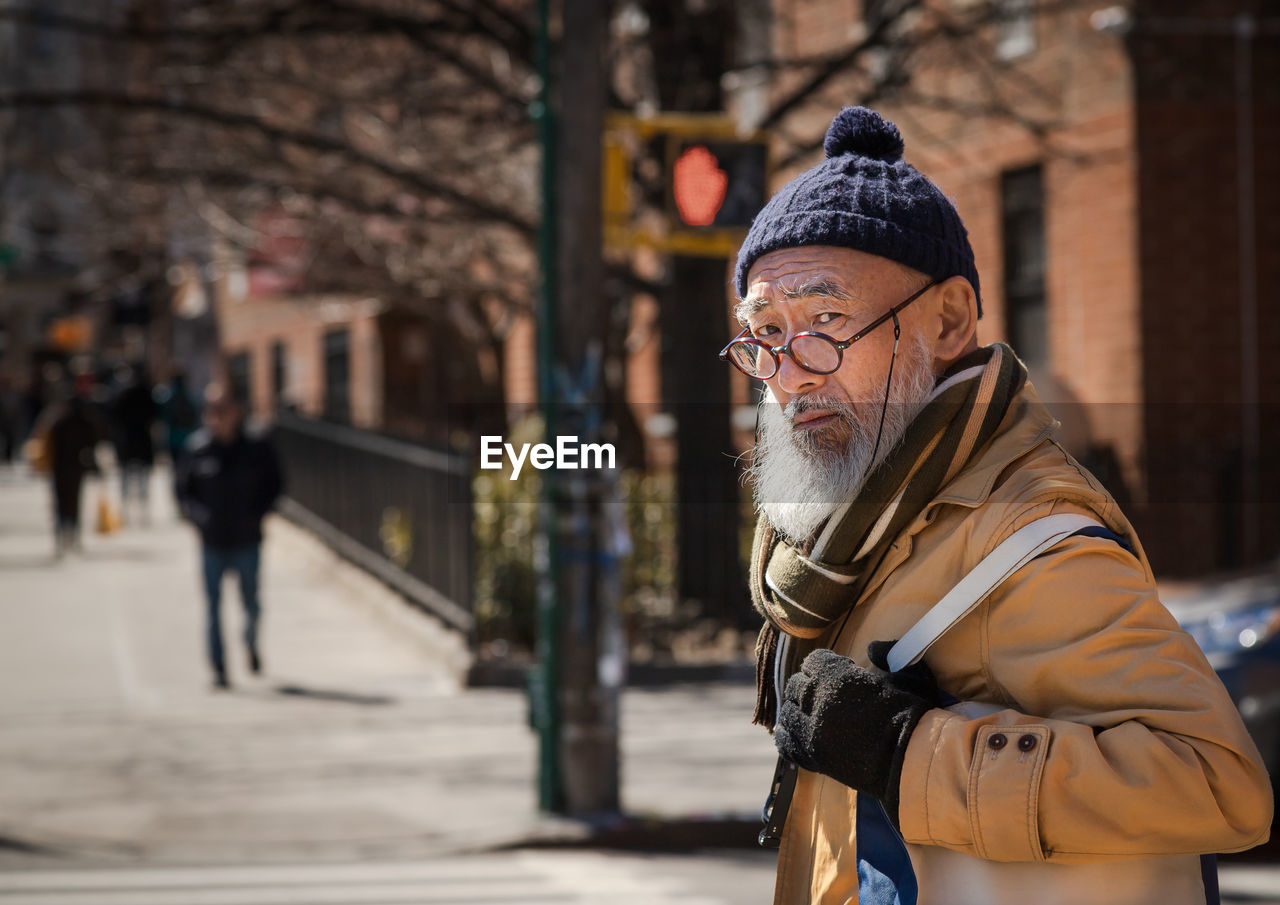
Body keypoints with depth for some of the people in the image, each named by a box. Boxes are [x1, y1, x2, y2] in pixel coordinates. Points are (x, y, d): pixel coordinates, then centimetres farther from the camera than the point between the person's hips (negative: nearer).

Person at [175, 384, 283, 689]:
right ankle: (218, 668, 5)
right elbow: (181, 489, 5)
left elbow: (274, 484, 7)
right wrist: (197, 514, -12)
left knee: (251, 604, 10)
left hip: (247, 541, 0)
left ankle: (251, 642, 41)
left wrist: (257, 513, -7)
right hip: (212, 542, 0)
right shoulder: (197, 449, -3)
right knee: (213, 607, -2)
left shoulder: (256, 447, -3)